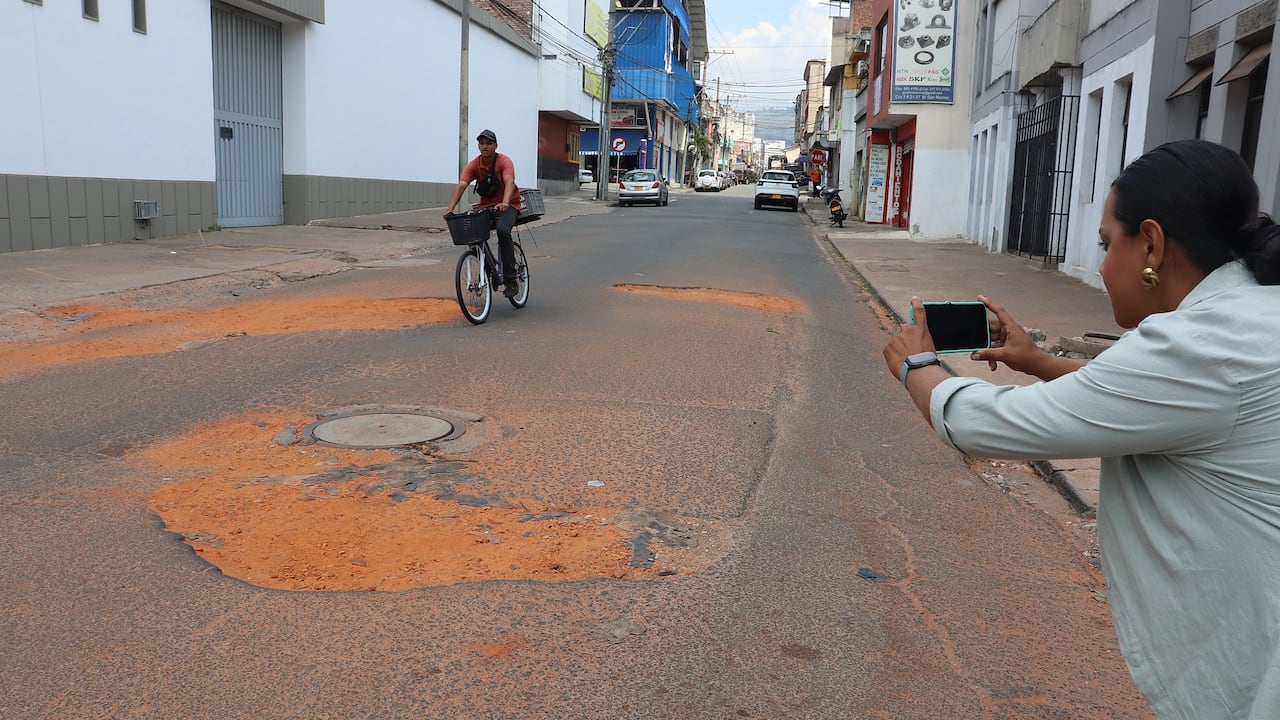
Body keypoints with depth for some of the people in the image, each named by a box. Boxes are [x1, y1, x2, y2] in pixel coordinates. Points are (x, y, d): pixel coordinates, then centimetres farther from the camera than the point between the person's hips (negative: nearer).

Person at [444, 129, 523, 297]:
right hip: (485, 206, 5)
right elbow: (461, 185, -15)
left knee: (502, 230, -33)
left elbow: (509, 182, -32)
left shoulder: (504, 162, -13)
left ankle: (511, 280, -27)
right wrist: (450, 208, -31)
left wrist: (504, 203, -52)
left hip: (507, 205, -5)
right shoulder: (474, 165, -3)